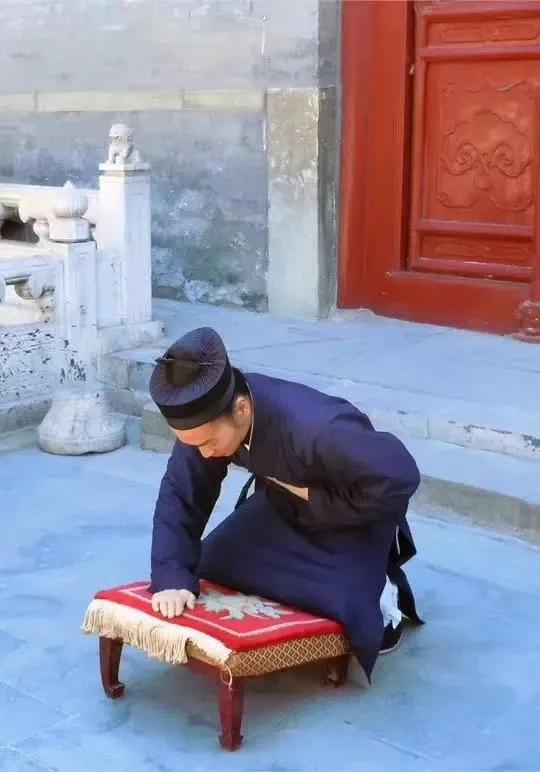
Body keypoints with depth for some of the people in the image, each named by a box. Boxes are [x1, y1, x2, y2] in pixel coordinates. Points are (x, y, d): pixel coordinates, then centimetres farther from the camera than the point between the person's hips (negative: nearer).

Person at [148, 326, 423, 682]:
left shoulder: (315, 428, -43)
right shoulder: (206, 418, -26)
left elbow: (400, 477, -38)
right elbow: (180, 496, -19)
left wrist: (316, 499, -28)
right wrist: (173, 578, -31)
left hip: (353, 517, -6)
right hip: (284, 505, 6)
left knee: (344, 603, -24)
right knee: (211, 565, 0)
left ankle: (380, 592, 12)